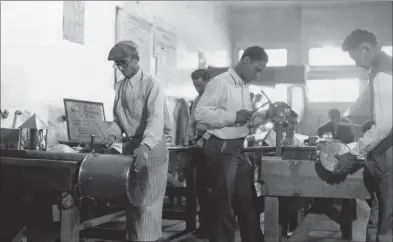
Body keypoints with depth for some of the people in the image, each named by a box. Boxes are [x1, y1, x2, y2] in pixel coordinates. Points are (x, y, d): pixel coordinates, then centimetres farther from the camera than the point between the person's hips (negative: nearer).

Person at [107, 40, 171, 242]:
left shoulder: (151, 84, -11)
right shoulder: (120, 86, 11)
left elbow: (156, 118, -24)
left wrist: (145, 146, -39)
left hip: (151, 147, -6)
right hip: (129, 146, 7)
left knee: (148, 202, -6)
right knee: (131, 200, 12)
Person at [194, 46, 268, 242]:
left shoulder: (245, 87, 14)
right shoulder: (220, 82, -13)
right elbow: (200, 113, -21)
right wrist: (234, 117, -22)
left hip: (238, 149, 9)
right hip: (222, 150, -8)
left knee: (248, 203, 16)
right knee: (224, 207, 3)